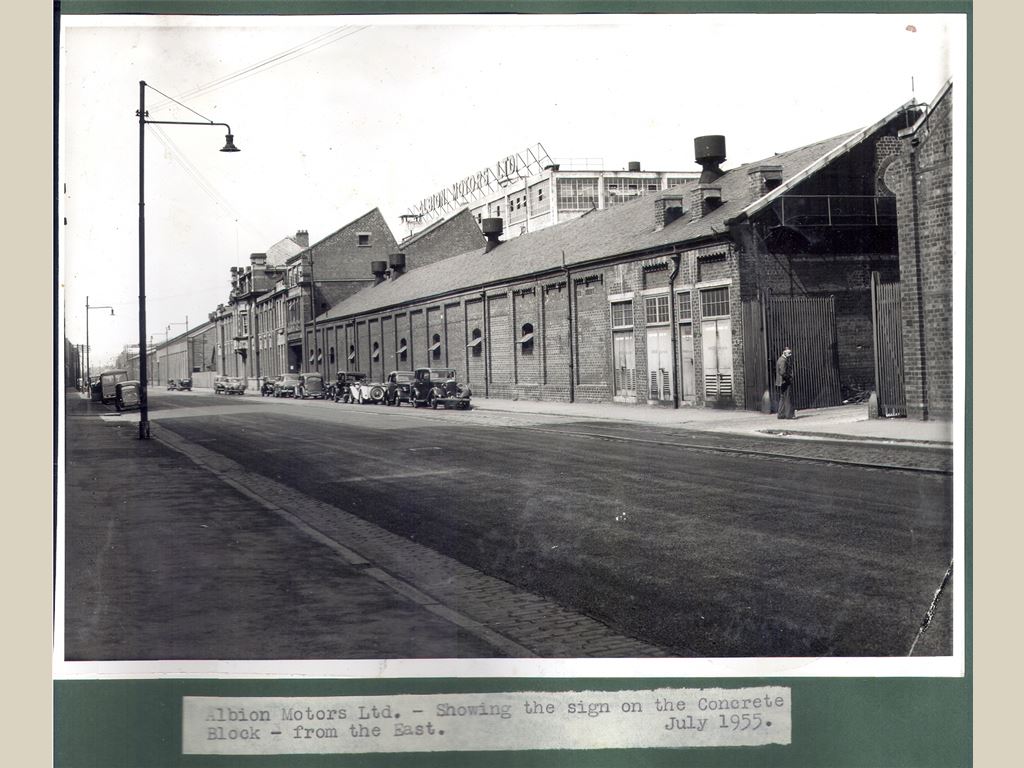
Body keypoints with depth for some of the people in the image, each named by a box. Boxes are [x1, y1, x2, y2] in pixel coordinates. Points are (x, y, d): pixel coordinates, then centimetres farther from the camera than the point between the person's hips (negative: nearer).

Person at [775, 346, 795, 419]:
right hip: (785, 382, -10)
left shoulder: (780, 359, 16)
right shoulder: (783, 360, -16)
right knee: (788, 398, -7)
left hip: (781, 382, 10)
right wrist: (789, 378, -13)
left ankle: (781, 414, 16)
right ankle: (789, 414, -6)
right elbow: (783, 372, -24)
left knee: (782, 398, 13)